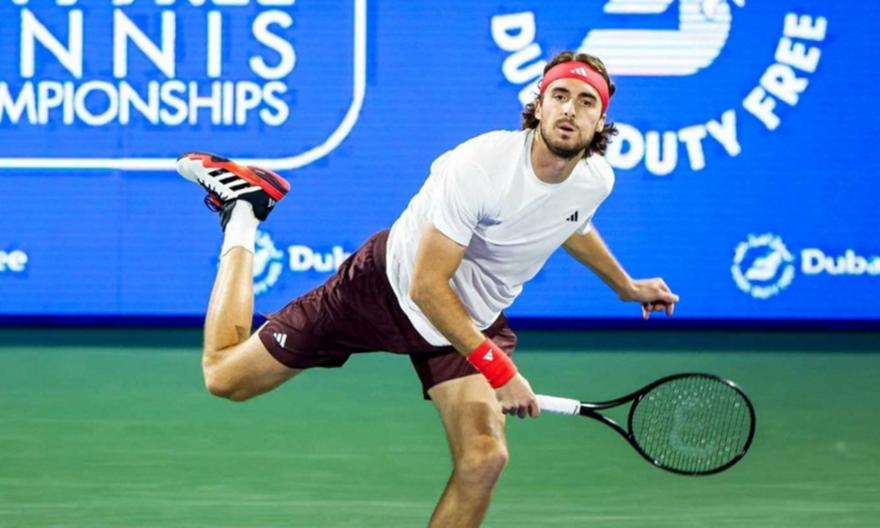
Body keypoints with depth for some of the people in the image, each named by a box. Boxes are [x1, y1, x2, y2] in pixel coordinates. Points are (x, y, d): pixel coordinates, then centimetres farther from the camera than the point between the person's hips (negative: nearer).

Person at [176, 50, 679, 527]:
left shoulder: (596, 180, -11)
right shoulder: (480, 166, -32)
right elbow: (427, 286, -30)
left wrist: (626, 286, 26)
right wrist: (498, 368, -33)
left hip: (474, 319, 5)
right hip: (390, 284, -5)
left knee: (484, 459, -20)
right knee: (225, 375, 3)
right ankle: (243, 209, 21)